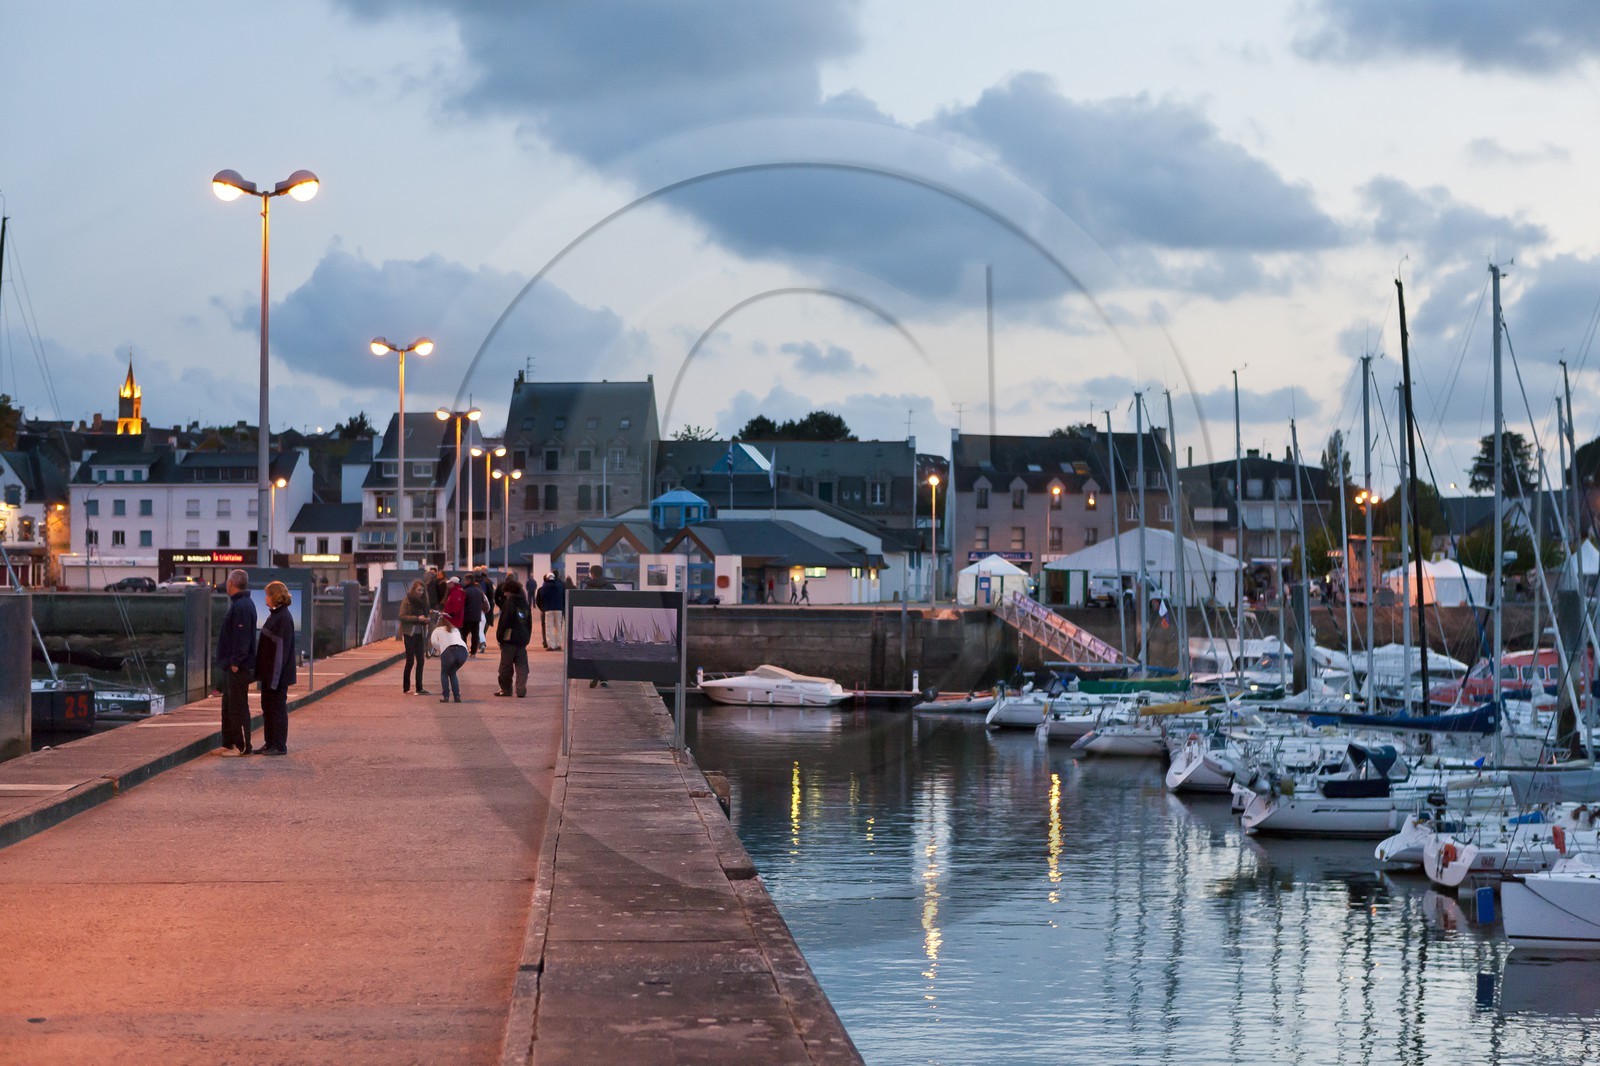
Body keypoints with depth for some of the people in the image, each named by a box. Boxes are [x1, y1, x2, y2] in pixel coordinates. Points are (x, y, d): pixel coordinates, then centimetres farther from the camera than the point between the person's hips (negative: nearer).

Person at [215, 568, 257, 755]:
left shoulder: (242, 606, -17)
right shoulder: (238, 604, 16)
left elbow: (242, 637, -22)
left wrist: (236, 662, -22)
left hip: (238, 667, -11)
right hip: (231, 665, 11)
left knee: (238, 707, -6)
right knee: (229, 705, 15)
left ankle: (242, 746, -3)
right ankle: (229, 743, 21)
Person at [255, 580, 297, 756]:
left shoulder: (283, 618, -17)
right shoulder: (275, 615, 12)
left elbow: (281, 649, -21)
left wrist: (275, 677, -22)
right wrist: (261, 671, 18)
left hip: (277, 673, -10)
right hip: (269, 672, 10)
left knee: (277, 708, -2)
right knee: (267, 708, 14)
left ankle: (279, 746, 4)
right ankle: (270, 743, 22)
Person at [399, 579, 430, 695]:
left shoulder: (421, 601, 11)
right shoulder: (407, 600, -6)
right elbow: (402, 617, -14)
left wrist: (426, 620, -5)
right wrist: (417, 618, -21)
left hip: (419, 633, 6)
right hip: (409, 633, -6)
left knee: (420, 660, 1)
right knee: (410, 660, -4)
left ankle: (419, 688, 5)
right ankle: (406, 687, 5)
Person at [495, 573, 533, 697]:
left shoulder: (509, 603, -10)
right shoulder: (525, 604, 11)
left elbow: (504, 622, -12)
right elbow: (529, 623, 16)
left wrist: (499, 637, -4)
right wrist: (527, 638, 20)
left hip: (509, 639, -6)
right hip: (522, 639, 6)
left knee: (506, 666, 5)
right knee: (521, 665, 4)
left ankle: (505, 688, 12)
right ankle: (521, 690, -2)